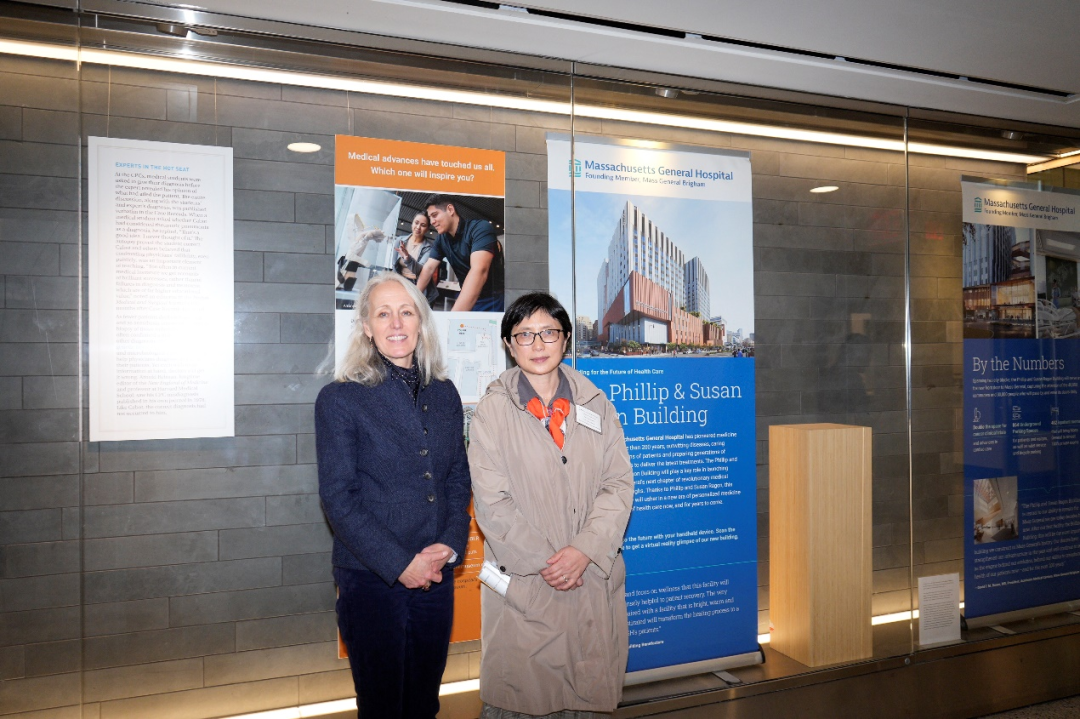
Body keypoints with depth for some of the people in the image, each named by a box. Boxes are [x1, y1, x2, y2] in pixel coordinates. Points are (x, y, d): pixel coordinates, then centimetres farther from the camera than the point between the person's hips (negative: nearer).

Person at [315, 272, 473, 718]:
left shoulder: (445, 395, 8)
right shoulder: (340, 399, -7)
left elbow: (459, 480, 10)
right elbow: (338, 497, -11)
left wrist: (450, 545, -6)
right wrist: (399, 564, -15)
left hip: (436, 577, 4)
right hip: (372, 580, -4)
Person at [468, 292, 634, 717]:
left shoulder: (596, 406, 8)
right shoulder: (492, 411, 0)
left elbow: (619, 484, 2)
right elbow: (492, 502, -6)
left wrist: (584, 550, -11)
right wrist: (543, 561, -11)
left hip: (593, 578, 3)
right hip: (523, 582, -2)